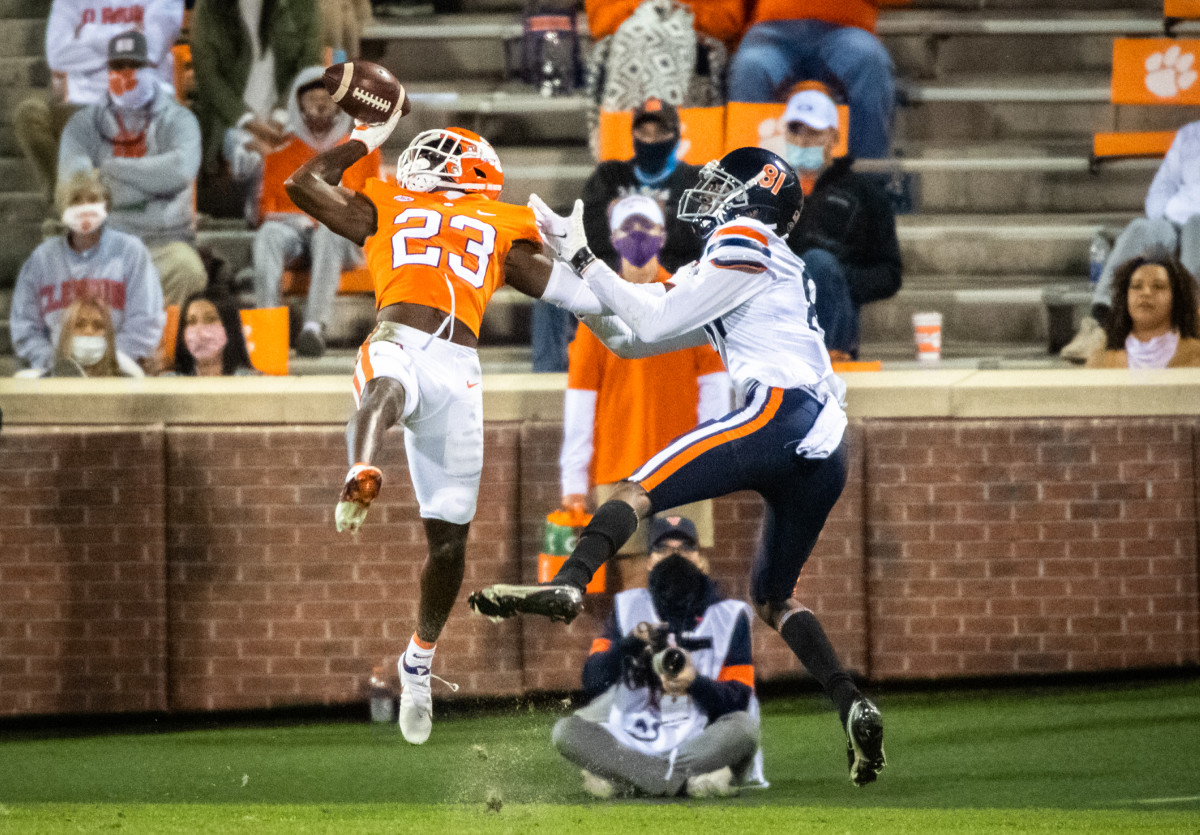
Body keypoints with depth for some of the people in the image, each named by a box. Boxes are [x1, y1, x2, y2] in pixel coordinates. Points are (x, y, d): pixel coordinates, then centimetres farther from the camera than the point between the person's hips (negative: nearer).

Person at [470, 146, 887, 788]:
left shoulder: (747, 242, 6)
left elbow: (653, 320, -1)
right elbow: (629, 338, 31)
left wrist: (585, 256, 7)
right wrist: (568, 265, 26)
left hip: (781, 412, -9)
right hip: (825, 452, 9)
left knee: (638, 489, -17)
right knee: (772, 598, 18)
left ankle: (565, 588, -40)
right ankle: (852, 707, 3)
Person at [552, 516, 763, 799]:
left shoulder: (729, 615, 8)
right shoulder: (627, 607, 13)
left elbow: (737, 701, -2)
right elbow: (591, 683, 1)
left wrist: (696, 683, -22)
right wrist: (629, 643, -16)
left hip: (699, 743, -1)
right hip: (632, 742, 1)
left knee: (743, 727, -32)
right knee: (566, 730, -23)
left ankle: (616, 778, -33)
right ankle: (689, 780, -34)